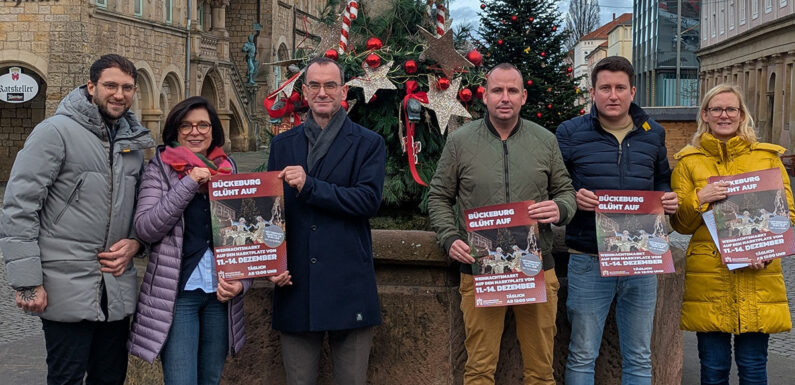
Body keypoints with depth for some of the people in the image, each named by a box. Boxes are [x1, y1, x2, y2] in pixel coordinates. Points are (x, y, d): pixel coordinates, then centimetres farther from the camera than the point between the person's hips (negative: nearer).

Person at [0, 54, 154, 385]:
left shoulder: (134, 142, 11)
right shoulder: (57, 131, -9)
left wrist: (135, 242, 1)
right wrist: (27, 282, -17)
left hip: (117, 283, 6)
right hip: (66, 288, -6)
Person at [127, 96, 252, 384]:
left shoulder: (228, 169, 9)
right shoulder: (160, 168, -1)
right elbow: (145, 228, -12)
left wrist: (242, 281, -3)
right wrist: (189, 184, -17)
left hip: (220, 294, 4)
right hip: (177, 294, -4)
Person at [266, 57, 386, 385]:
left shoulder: (368, 144, 3)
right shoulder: (282, 145, 12)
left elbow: (369, 200, -11)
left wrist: (309, 186, -17)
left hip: (349, 285, -2)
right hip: (295, 283, 3)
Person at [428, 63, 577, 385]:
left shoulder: (545, 141, 8)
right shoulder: (460, 141, 3)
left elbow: (566, 190, 15)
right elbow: (439, 198, 9)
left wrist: (560, 209, -8)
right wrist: (449, 238, -7)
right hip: (480, 271, -1)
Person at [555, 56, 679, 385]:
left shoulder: (653, 133, 9)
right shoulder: (570, 132, 0)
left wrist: (668, 199, -2)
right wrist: (572, 198, -19)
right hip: (588, 259, -3)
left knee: (639, 357, 12)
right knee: (582, 356, 6)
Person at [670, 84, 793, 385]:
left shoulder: (768, 156, 9)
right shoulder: (689, 160, 8)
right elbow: (680, 224, 8)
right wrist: (699, 199, -12)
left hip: (758, 278, 0)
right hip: (708, 278, 0)